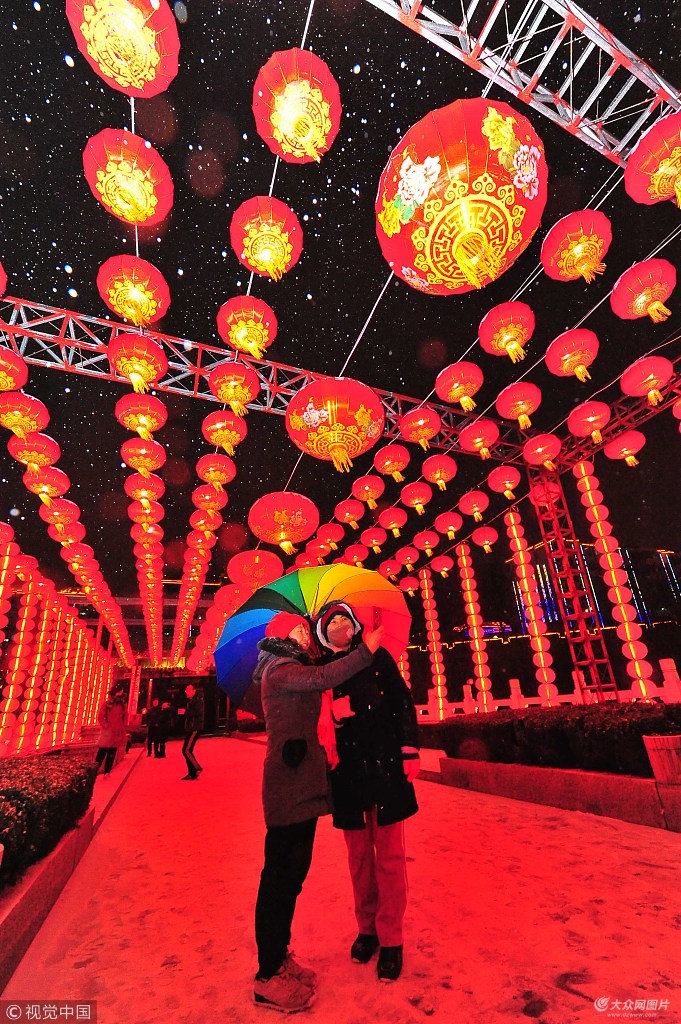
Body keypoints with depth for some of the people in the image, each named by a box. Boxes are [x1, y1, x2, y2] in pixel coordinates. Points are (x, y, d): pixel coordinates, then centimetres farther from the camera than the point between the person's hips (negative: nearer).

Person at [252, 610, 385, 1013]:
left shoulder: (293, 671, 18)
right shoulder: (278, 670, -14)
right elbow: (323, 678, -29)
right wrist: (366, 650, -24)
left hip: (303, 784, 10)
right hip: (288, 786, -10)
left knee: (292, 873, 18)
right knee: (280, 875, 1)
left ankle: (279, 958, 32)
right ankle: (268, 978, 15)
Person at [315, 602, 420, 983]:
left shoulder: (377, 657, 1)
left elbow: (403, 703, 0)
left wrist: (410, 751, -5)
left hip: (385, 766, -1)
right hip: (347, 772, 2)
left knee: (389, 854, 6)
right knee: (359, 853, 14)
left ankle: (390, 938, 23)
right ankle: (366, 928, 33)